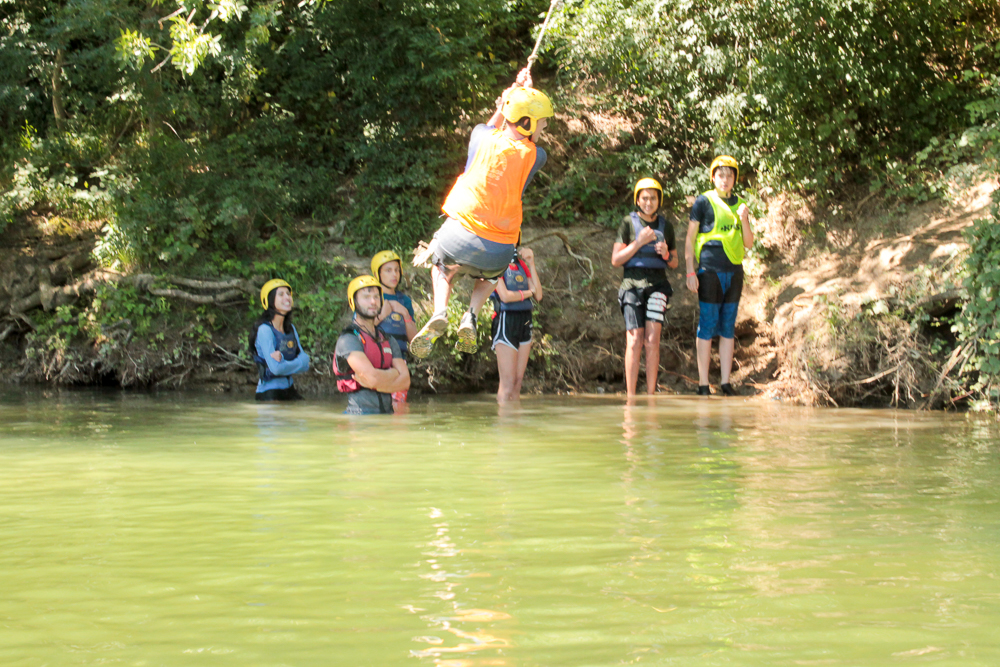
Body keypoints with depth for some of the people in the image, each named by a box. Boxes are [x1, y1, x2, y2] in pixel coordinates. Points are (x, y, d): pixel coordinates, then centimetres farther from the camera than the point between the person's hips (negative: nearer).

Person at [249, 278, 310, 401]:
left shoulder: (291, 329, 12)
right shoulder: (265, 330, -12)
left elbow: (305, 360, 1)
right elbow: (276, 368, -21)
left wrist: (283, 359, -18)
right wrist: (299, 363, -5)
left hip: (289, 390, 8)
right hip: (269, 394, -8)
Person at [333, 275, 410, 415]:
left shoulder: (389, 340, 20)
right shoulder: (348, 339, -3)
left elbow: (405, 382, 9)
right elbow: (372, 377, -14)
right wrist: (393, 373, 6)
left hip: (387, 413, 6)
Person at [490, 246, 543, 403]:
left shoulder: (521, 264, 14)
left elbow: (538, 295, 5)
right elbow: (505, 296, -16)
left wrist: (531, 264, 2)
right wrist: (528, 293, 1)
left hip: (525, 322, 6)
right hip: (505, 321, -6)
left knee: (518, 381, 4)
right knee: (507, 383, -9)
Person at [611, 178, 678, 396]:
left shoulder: (666, 225, 11)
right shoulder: (629, 223, 2)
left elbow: (674, 263, 17)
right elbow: (616, 260, -1)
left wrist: (666, 253, -5)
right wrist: (639, 242, -11)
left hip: (657, 285, 2)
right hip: (632, 284, -2)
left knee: (652, 339, -12)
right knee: (634, 341, -9)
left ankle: (651, 395, -11)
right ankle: (630, 397, -6)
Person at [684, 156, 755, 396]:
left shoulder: (739, 204, 14)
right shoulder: (703, 202, -1)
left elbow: (748, 244, 13)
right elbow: (690, 239, -1)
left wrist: (744, 220, -4)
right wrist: (690, 272, -8)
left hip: (734, 271, 5)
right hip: (710, 271, -5)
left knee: (728, 329, 8)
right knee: (707, 327, -4)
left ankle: (726, 382, 13)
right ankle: (703, 385, 0)